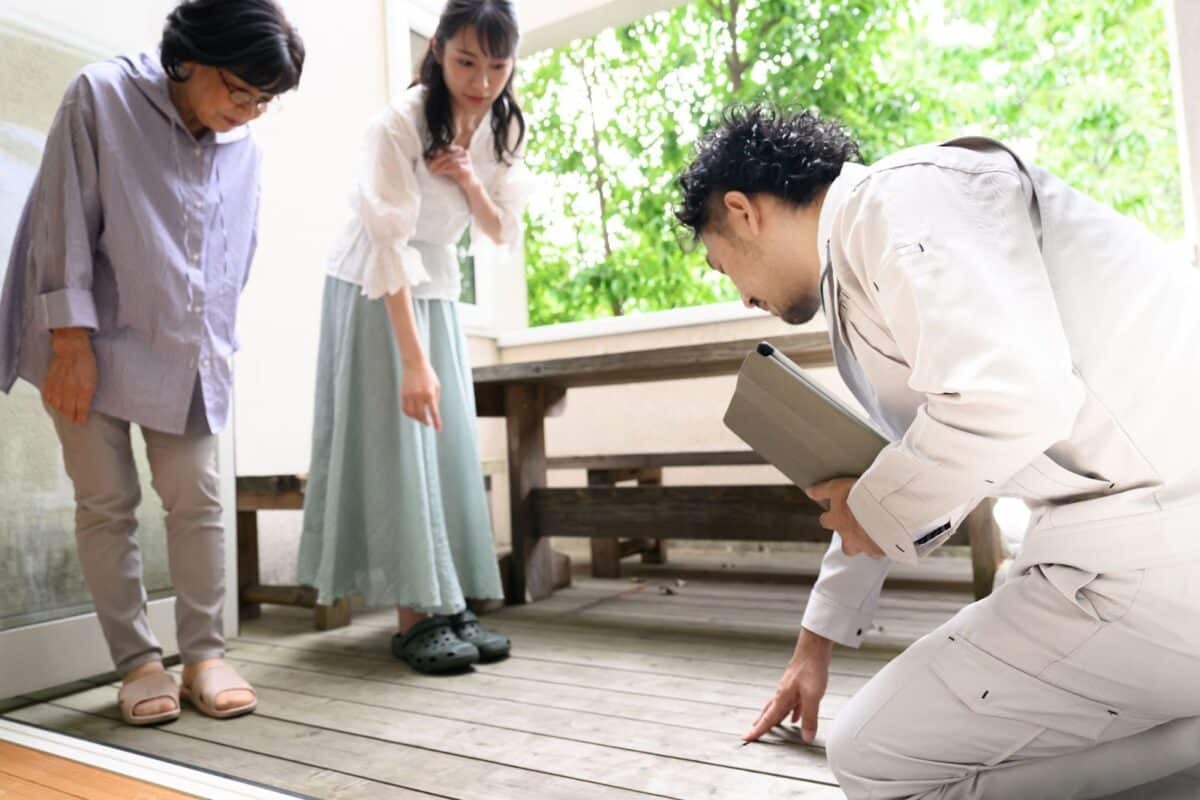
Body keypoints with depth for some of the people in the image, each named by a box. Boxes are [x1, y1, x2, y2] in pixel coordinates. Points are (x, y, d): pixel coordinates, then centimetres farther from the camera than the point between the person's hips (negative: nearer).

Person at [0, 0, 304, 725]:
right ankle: (138, 663, 12)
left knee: (198, 501, 1)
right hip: (96, 343, -3)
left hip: (189, 356, 3)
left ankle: (205, 654, 12)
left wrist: (219, 347, 9)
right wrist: (71, 343, -15)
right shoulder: (101, 98, -8)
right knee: (107, 504, 1)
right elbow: (66, 223, -11)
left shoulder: (244, 145, 2)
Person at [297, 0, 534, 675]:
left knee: (452, 447, 2)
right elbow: (389, 244, -29)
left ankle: (452, 605, 8)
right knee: (395, 445, -9)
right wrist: (413, 360, -34)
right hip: (374, 291, -6)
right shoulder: (402, 122, -22)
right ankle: (416, 614, -3)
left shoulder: (503, 128, -3)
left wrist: (469, 182, -20)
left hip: (439, 289, 6)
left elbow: (502, 239, 0)